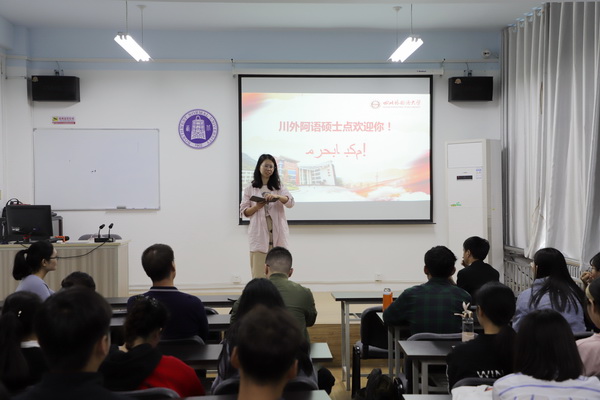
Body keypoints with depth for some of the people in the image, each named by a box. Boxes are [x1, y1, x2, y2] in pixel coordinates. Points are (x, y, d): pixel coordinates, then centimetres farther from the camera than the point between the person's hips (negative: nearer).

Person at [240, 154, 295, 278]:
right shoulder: (250, 189, 8)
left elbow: (290, 202, -5)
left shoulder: (279, 187, 12)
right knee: (259, 271, -5)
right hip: (259, 233, -1)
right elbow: (243, 212, 5)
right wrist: (257, 207, -14)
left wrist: (277, 196, -24)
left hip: (277, 233, 1)